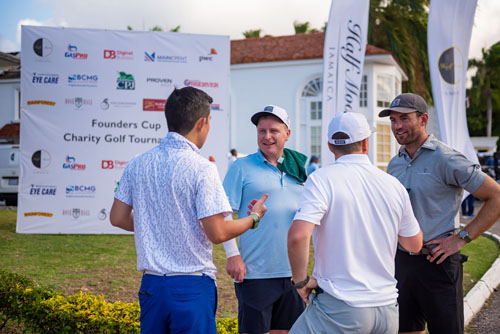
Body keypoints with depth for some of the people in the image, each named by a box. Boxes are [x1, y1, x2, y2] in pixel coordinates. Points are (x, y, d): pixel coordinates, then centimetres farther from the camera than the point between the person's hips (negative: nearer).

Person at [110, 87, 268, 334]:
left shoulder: (138, 164, 3)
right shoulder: (201, 169, -15)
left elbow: (118, 218, 9)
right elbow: (217, 233, -16)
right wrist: (253, 218, 1)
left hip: (151, 283, 6)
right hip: (192, 286, -6)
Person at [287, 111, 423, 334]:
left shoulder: (322, 179, -9)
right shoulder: (393, 184, 6)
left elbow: (297, 236, -23)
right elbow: (415, 244, 17)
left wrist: (300, 280, -8)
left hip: (341, 308, -5)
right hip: (387, 307, 5)